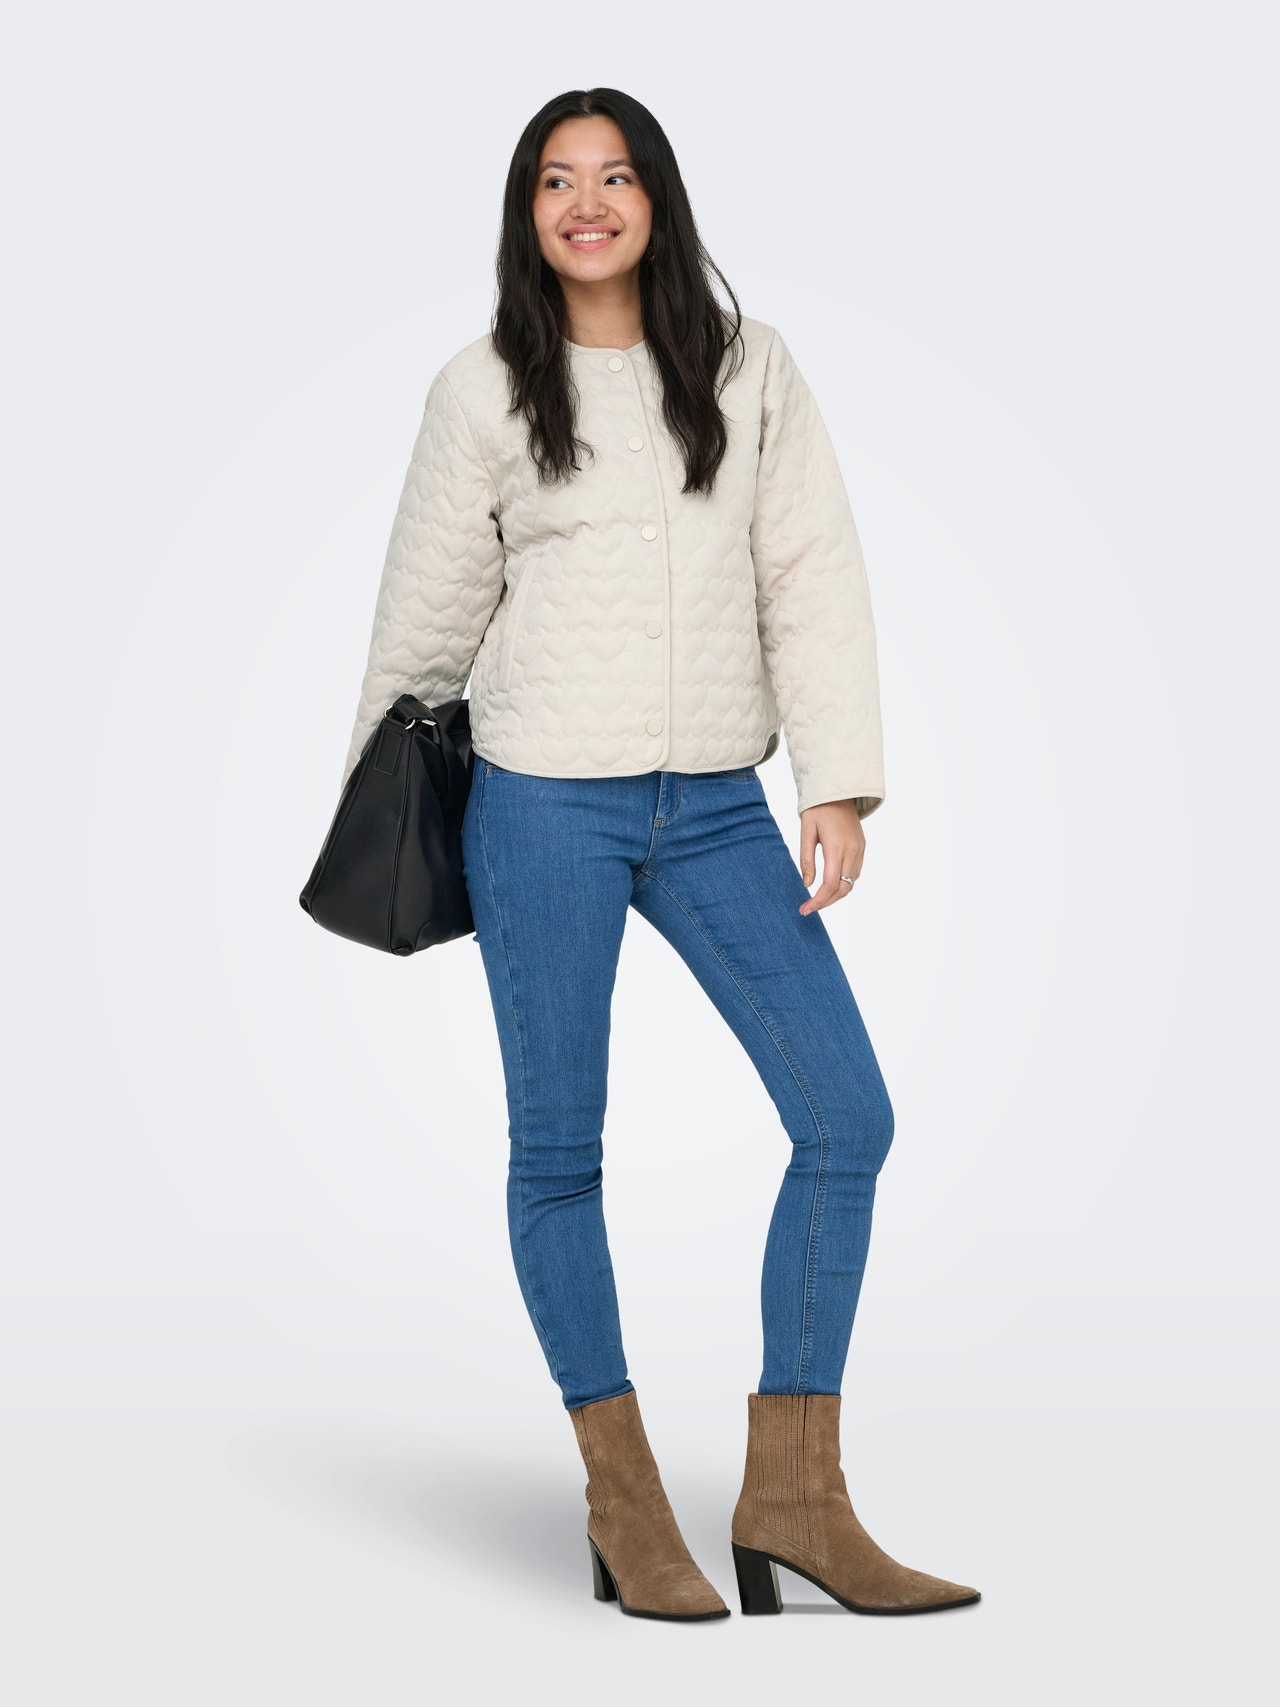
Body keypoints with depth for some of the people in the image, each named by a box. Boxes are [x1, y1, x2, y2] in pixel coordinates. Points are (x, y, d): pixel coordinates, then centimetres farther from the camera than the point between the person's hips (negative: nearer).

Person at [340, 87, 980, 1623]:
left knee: (849, 1119, -3)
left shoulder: (748, 369, 8)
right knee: (558, 1149, 2)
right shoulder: (483, 391, 2)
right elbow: (430, 607, 9)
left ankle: (792, 1498, 7)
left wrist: (841, 787, -3)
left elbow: (813, 579, 4)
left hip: (717, 806, 3)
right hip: (544, 804, -2)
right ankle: (623, 1507, 16)